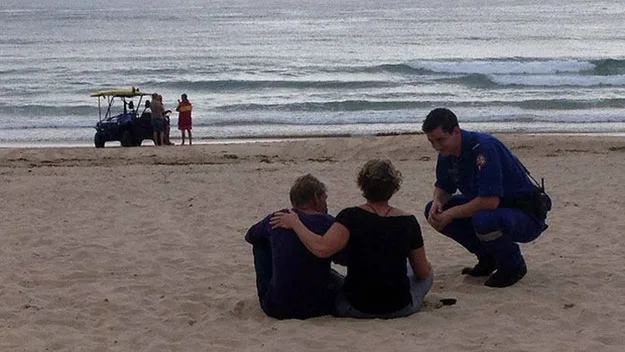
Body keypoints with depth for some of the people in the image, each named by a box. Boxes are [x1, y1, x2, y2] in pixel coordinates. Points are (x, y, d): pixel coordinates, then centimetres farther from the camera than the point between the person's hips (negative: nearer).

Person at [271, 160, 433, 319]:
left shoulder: (351, 217, -15)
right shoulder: (408, 221, -7)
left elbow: (322, 249, -30)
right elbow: (422, 273, 2)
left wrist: (294, 223, -16)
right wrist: (427, 267, 26)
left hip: (356, 308, 0)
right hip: (400, 309, 1)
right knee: (428, 273, 32)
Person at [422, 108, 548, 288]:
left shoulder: (484, 148, -27)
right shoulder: (447, 152, -2)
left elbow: (490, 201, -34)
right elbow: (443, 188, 13)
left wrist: (451, 214, -27)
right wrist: (437, 202, -10)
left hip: (525, 214, -9)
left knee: (484, 220, -39)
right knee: (433, 211, -2)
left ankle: (514, 266, -8)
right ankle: (488, 259, 9)